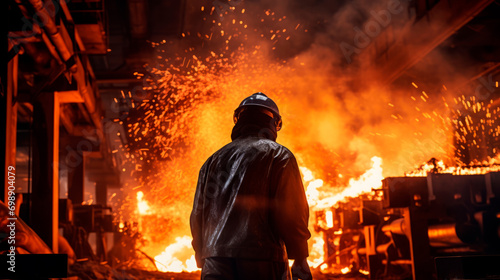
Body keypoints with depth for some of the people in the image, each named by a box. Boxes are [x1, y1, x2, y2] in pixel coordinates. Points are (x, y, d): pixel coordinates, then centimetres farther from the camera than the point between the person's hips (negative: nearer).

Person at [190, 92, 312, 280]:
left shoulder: (213, 160, 19)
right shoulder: (278, 155, 3)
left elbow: (197, 216, 18)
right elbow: (291, 213, -5)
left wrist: (203, 261, 24)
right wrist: (300, 259, 2)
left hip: (214, 264, 5)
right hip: (262, 258, -4)